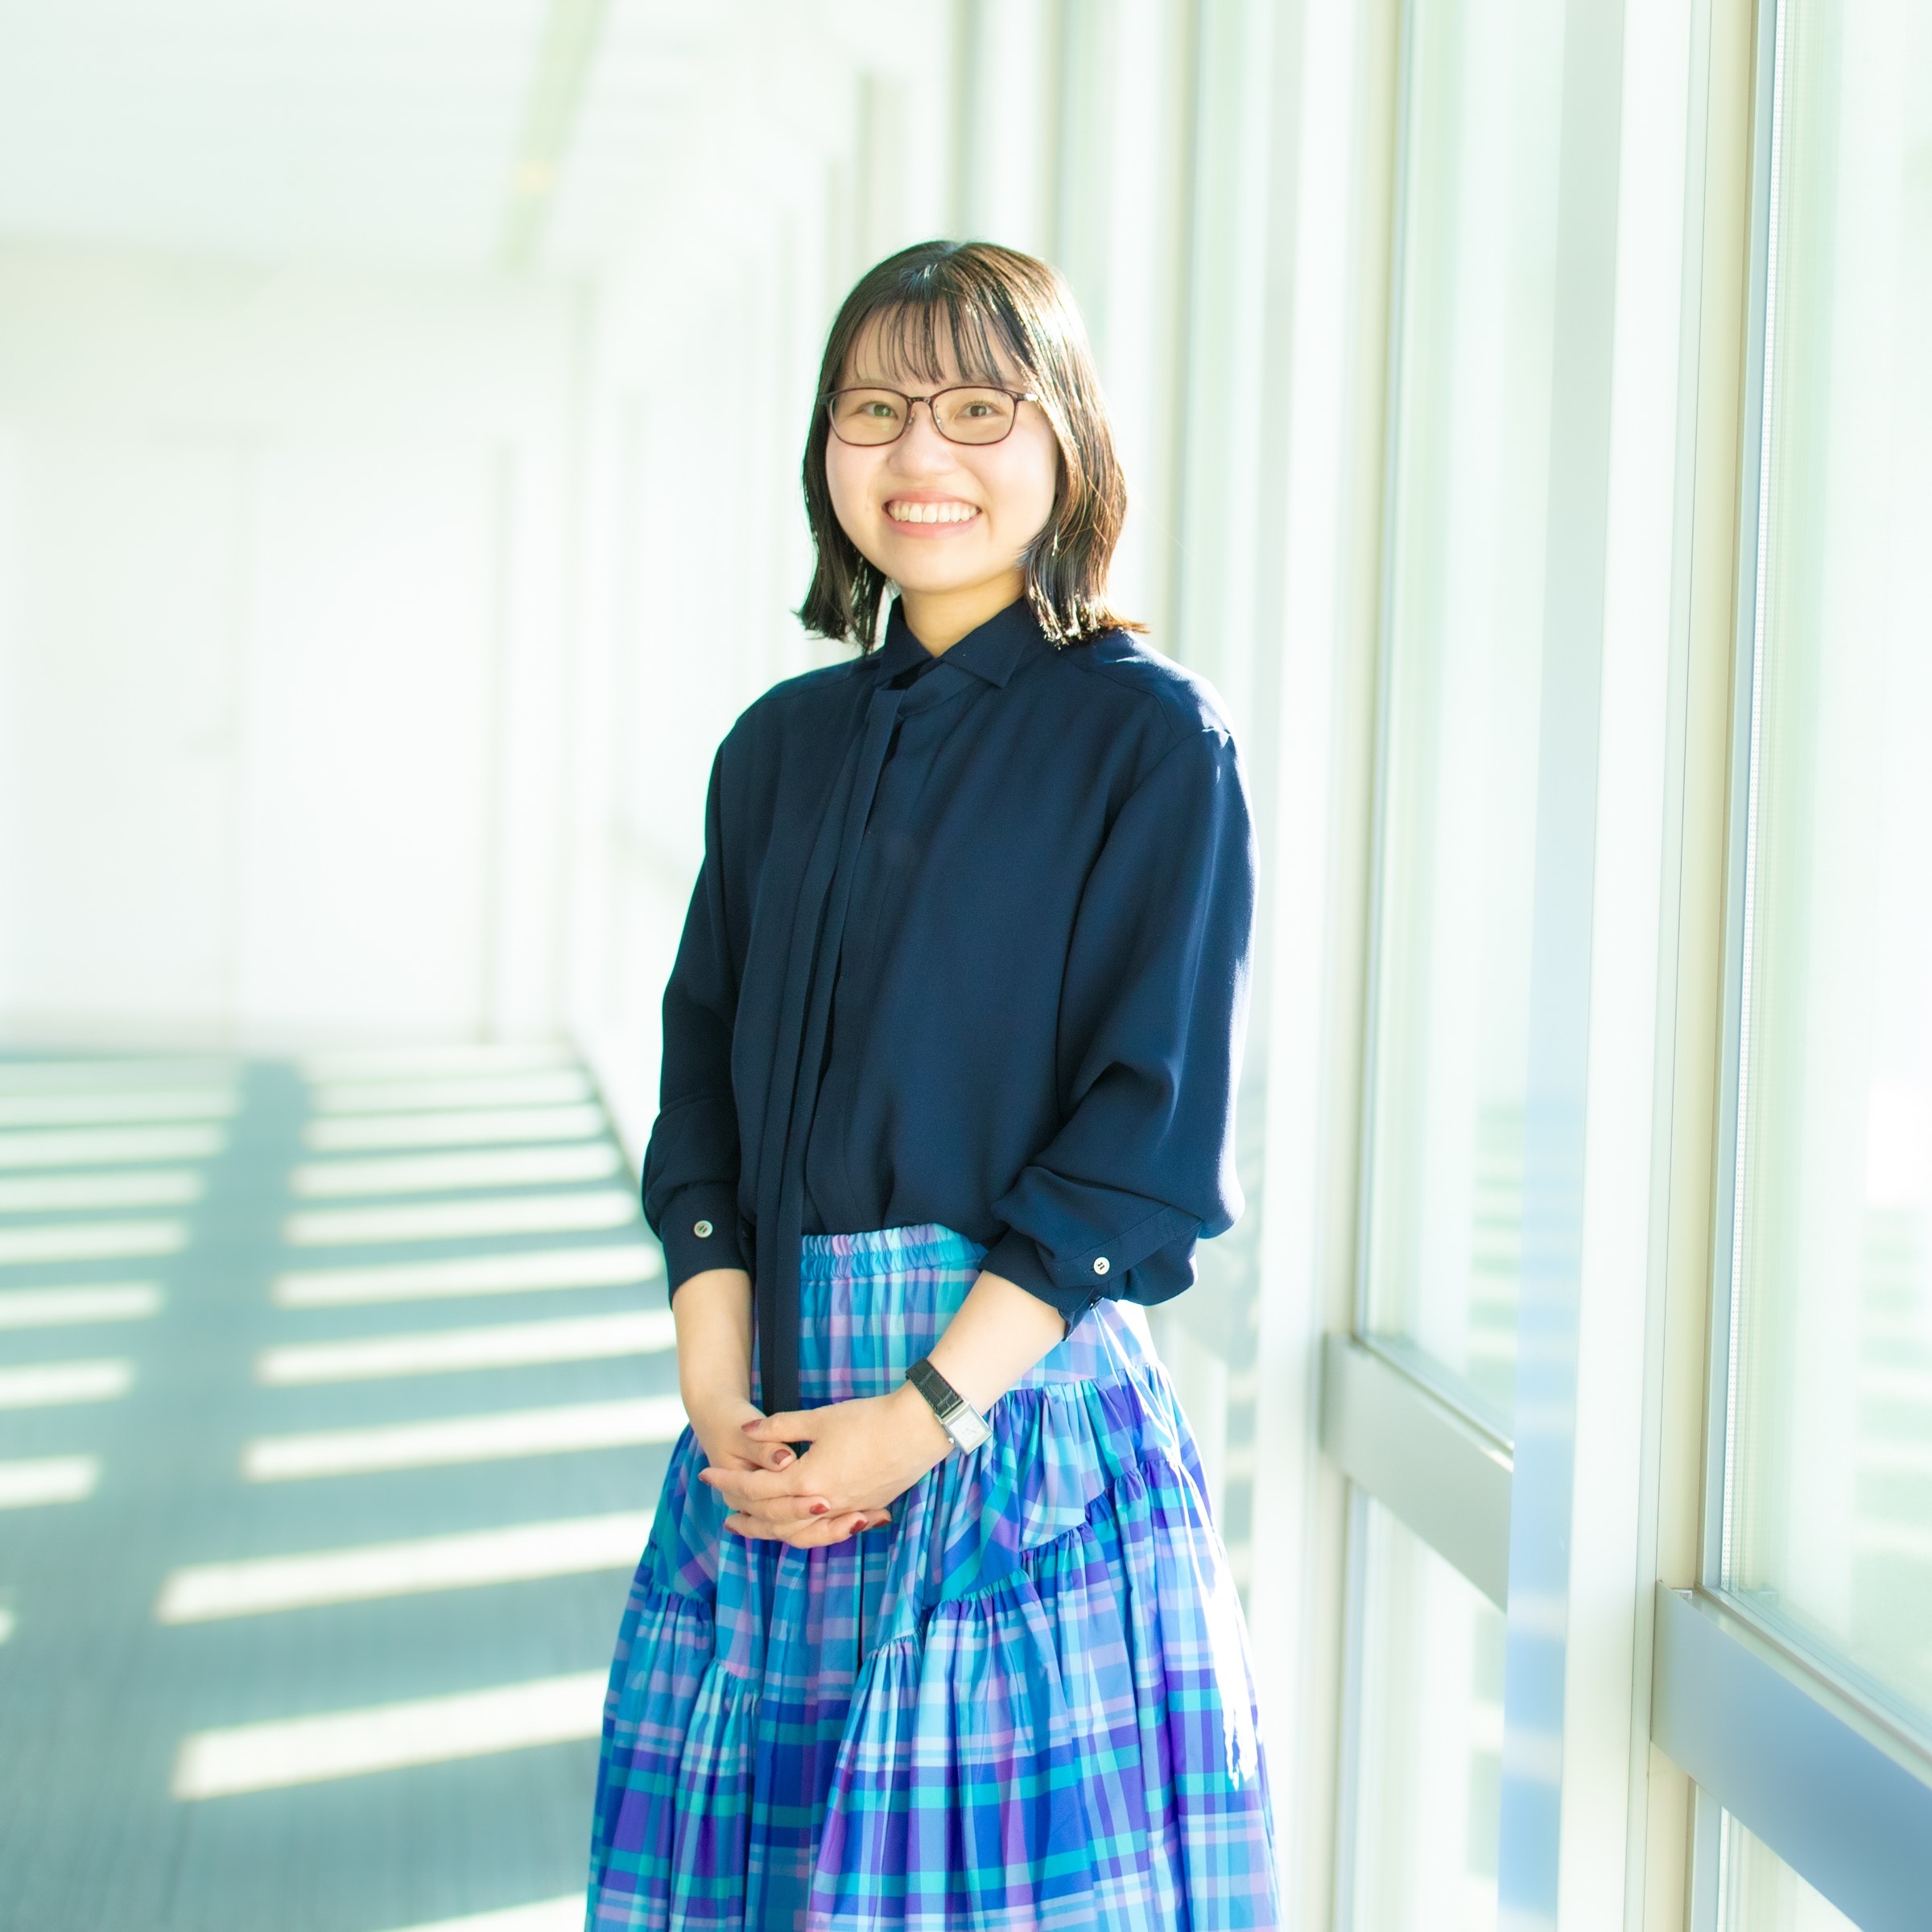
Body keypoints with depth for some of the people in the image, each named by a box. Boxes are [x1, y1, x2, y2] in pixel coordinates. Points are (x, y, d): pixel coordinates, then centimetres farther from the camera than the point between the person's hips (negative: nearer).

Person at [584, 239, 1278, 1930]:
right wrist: (723, 1388, -5)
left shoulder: (1151, 739, -4)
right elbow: (703, 1077, 10)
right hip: (772, 1414, 5)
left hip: (1020, 1394, -4)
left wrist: (929, 1411, -16)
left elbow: (1149, 1131, -10)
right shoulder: (785, 745, 12)